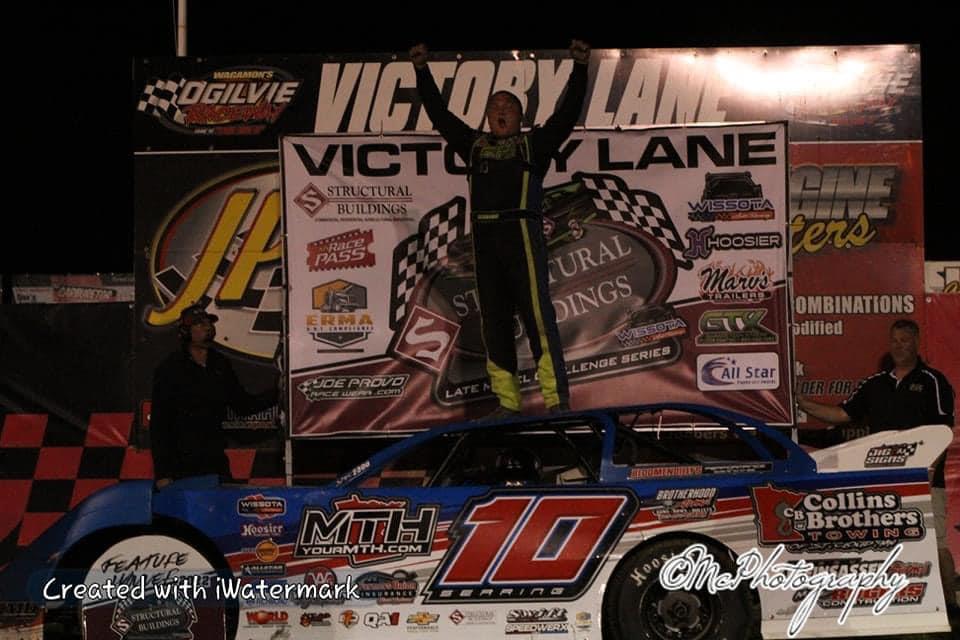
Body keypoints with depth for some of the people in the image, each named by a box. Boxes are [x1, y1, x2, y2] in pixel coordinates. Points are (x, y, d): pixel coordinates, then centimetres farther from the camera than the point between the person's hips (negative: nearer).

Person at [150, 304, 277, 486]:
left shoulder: (220, 364, 9)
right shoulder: (170, 368, -7)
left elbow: (243, 404, 15)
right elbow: (158, 423, -9)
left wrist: (278, 392, 2)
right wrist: (162, 473, -14)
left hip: (216, 461, 5)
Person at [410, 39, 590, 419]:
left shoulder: (534, 143, 15)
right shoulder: (474, 145, 23)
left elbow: (568, 111, 8)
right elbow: (439, 114, 24)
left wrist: (579, 68, 1)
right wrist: (422, 71, 21)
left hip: (522, 233, -4)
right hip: (484, 237, 4)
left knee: (537, 315, -10)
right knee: (494, 320, 2)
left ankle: (557, 398, -11)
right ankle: (508, 402, 6)